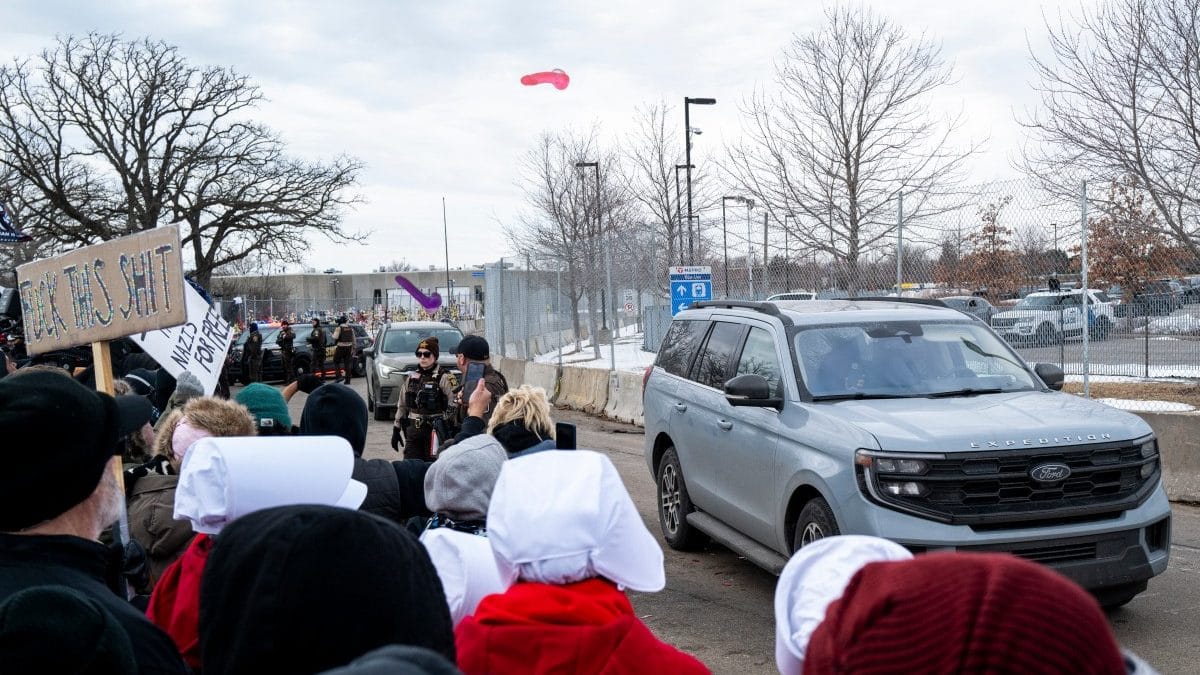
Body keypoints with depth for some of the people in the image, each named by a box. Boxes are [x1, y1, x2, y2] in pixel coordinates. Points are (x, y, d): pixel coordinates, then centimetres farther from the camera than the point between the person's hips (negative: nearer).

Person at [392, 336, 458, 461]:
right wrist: (396, 429, 18)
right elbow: (402, 405, 19)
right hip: (413, 430, 6)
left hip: (434, 431, -6)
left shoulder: (444, 378, -8)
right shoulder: (412, 377, 12)